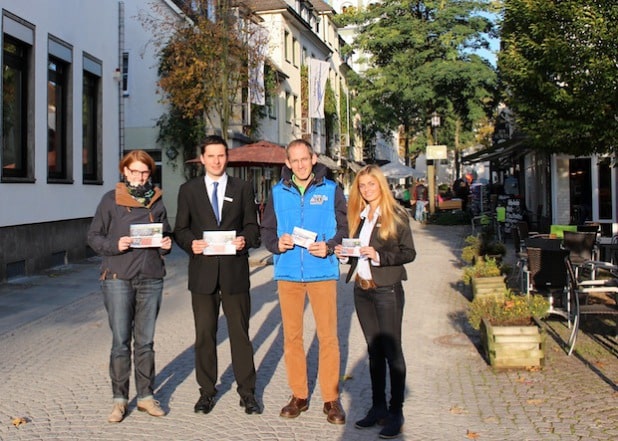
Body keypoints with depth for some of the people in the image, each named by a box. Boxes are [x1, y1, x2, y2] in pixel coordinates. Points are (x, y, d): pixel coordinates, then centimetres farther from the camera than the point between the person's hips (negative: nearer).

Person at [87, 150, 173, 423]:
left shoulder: (156, 200, 10)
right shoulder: (111, 200, 1)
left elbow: (165, 234, 18)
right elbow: (94, 236, 2)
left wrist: (166, 244, -3)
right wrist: (115, 245, -16)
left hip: (151, 278, 3)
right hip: (118, 277, -3)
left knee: (145, 341, 10)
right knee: (120, 341, 1)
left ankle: (146, 395, 21)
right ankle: (119, 399, 14)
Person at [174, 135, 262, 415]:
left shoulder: (242, 188, 9)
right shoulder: (188, 190, 8)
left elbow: (252, 226, 7)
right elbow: (180, 229, 7)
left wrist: (245, 239, -14)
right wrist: (191, 243, -14)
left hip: (235, 269, 0)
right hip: (202, 269, 1)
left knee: (240, 332, 5)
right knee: (204, 334, 7)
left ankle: (247, 392, 16)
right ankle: (206, 391, 20)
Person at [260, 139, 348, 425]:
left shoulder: (331, 190, 3)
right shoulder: (278, 192, 9)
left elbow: (345, 227, 3)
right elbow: (266, 229, 12)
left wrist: (329, 246, -14)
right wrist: (276, 243, -9)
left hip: (322, 272, -2)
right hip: (287, 272, 2)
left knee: (328, 336, -1)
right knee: (292, 336, 8)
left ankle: (331, 399, 11)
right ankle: (299, 395, 21)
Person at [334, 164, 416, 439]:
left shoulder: (396, 215, -6)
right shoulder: (358, 216, 11)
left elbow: (409, 252, -10)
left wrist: (379, 256, -21)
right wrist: (345, 254, -4)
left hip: (387, 289, -6)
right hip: (361, 290, 6)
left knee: (392, 350, 0)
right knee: (373, 350, 13)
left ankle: (396, 412, 8)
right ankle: (378, 407, 22)